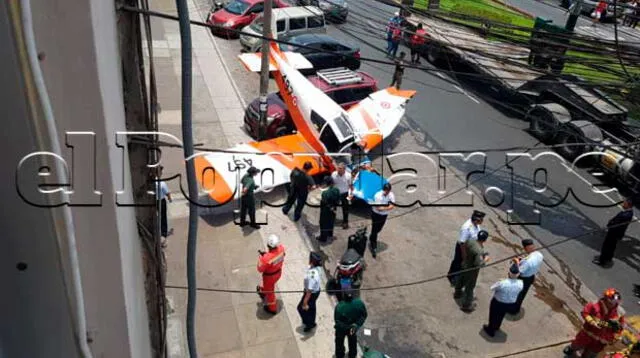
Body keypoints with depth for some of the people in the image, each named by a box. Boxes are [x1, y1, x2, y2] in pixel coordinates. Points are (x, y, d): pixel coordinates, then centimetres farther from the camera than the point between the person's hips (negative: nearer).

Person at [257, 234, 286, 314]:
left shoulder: (266, 258, -42)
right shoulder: (281, 248, -26)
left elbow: (260, 269, -22)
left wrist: (261, 257, -12)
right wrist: (266, 254, -5)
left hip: (269, 276, -5)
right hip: (278, 272, 6)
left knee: (269, 291, 23)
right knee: (269, 286, 36)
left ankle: (272, 308, 45)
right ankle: (263, 292, 68)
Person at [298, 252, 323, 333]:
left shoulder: (312, 275, -41)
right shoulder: (317, 267, -15)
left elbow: (309, 290, -32)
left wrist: (305, 302, -22)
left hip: (312, 293, -8)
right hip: (316, 290, 8)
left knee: (301, 308, 15)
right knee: (311, 307, 29)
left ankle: (309, 323, 32)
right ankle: (311, 322, 52)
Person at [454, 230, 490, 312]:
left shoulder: (471, 241, -15)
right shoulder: (479, 251, -36)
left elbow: (465, 248, 5)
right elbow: (478, 264, -37)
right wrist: (485, 259, -19)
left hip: (465, 265, 8)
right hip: (472, 270, -8)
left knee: (461, 280, 31)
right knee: (470, 287, 11)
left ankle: (458, 293, 58)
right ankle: (467, 305, 26)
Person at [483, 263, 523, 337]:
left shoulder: (502, 283, -37)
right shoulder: (520, 284, -24)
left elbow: (492, 288, -20)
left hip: (497, 303, -4)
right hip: (510, 304, 4)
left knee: (493, 316, 24)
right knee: (501, 316, 33)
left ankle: (491, 330, 46)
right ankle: (497, 327, 59)